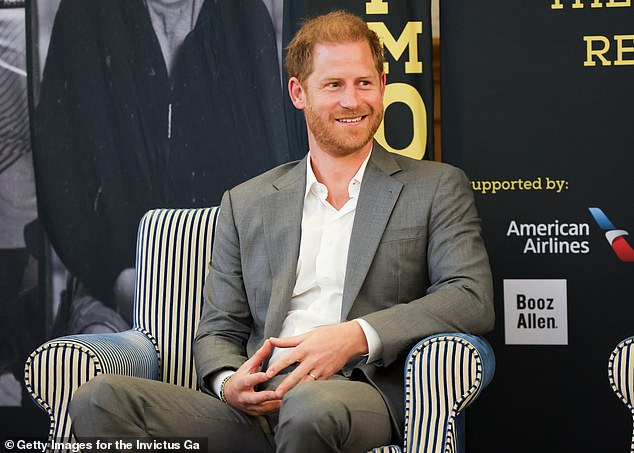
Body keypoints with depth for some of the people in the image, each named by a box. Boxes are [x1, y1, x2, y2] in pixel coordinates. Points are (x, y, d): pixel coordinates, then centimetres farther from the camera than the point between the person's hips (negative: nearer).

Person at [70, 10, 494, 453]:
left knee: (312, 404, -41)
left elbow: (473, 299, -1)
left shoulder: (437, 189, 13)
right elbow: (217, 331, 18)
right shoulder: (247, 204, 20)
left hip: (363, 393, -2)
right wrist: (229, 382, -8)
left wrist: (357, 335, -15)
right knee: (102, 399, -24)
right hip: (254, 408, 3)